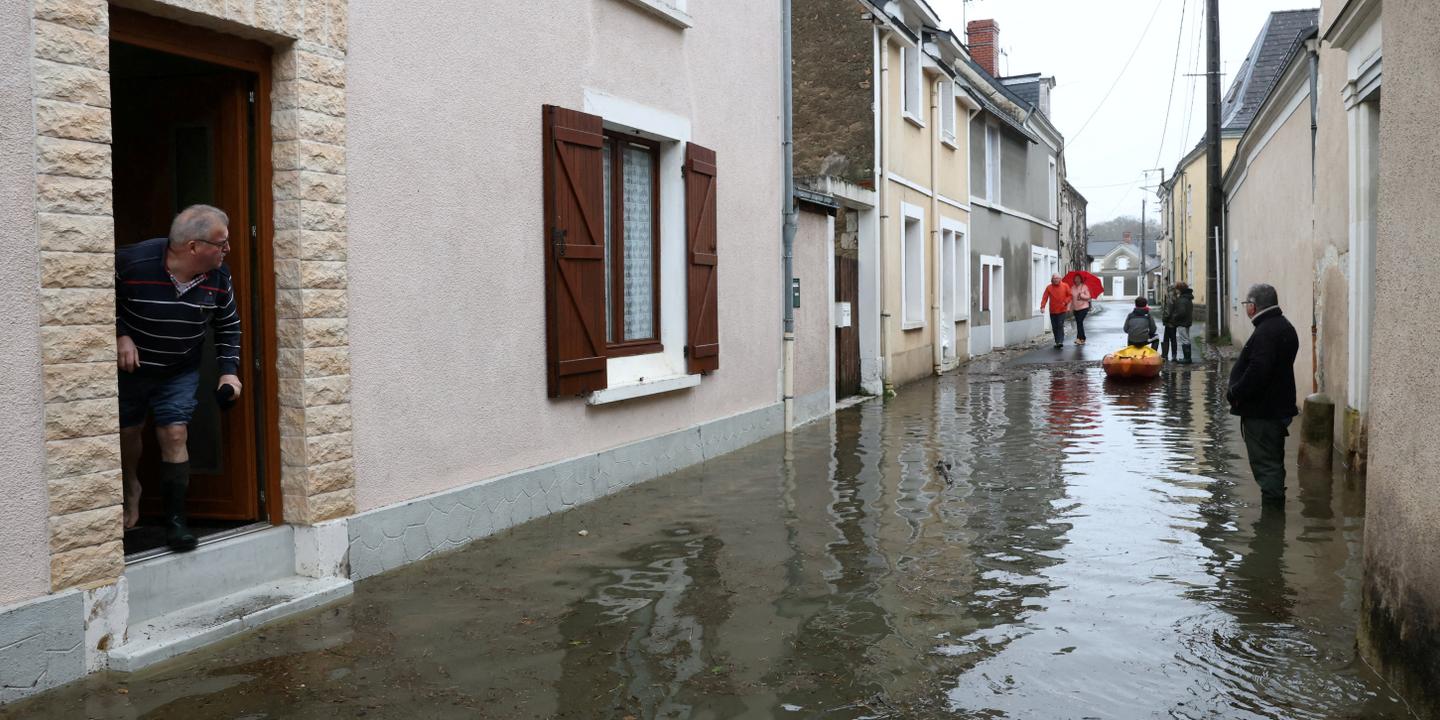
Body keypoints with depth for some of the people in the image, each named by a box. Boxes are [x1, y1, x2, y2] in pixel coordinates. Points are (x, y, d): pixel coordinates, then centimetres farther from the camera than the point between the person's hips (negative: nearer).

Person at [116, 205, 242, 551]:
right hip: (129, 367, -1)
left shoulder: (219, 278, -15)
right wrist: (120, 335, -24)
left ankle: (175, 519, 1)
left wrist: (229, 370, -9)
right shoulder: (131, 262, -29)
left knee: (174, 435, -9)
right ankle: (131, 487, 46)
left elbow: (228, 326, 0)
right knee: (128, 431, 16)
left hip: (180, 371, 1)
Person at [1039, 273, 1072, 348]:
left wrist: (1065, 302, -11)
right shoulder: (1049, 287, 2)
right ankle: (1057, 341, 18)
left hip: (1062, 310, -2)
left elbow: (1070, 295, 6)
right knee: (1054, 327, 6)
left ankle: (1060, 341, -15)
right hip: (1053, 311, 2)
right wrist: (1042, 306, -17)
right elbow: (1045, 297, -4)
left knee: (1060, 325, -12)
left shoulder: (1065, 286, 3)